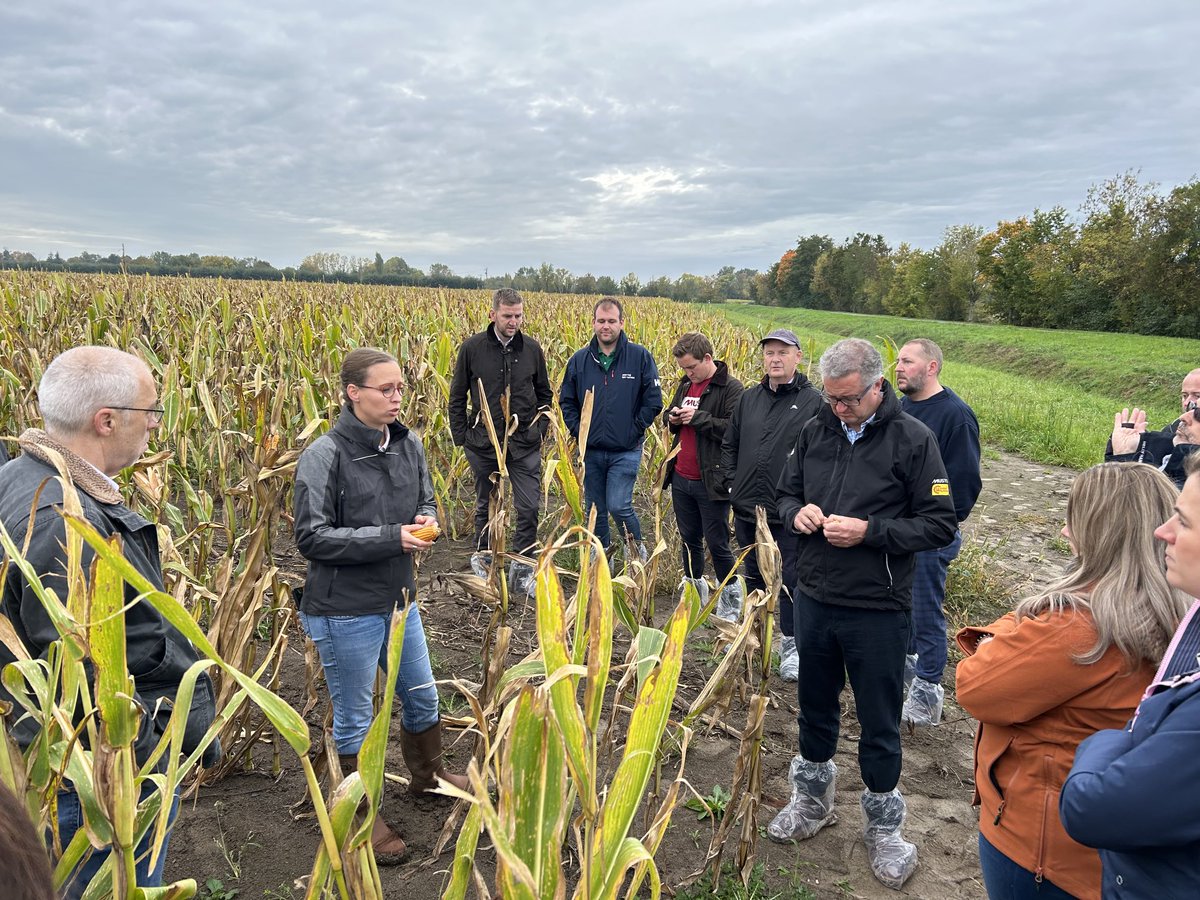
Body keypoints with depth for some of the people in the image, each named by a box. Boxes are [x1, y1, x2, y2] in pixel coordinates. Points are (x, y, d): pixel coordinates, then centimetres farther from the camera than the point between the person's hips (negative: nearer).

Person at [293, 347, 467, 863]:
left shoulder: (407, 445, -1)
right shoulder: (324, 456, -20)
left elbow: (426, 500, 14)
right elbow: (311, 538, -21)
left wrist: (427, 520, -11)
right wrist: (392, 537, -26)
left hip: (399, 601, 7)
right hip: (344, 611, -7)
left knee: (422, 696, 24)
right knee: (353, 721, 11)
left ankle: (428, 775, 50)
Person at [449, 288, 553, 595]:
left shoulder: (532, 349, 1)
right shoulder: (472, 348, -4)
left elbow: (544, 394, 13)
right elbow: (457, 397, 4)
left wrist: (540, 428, 4)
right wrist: (461, 437, 1)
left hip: (524, 443, 1)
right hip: (483, 442, -1)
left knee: (529, 507, -4)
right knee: (484, 504, 15)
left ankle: (522, 569, 9)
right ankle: (481, 556, 36)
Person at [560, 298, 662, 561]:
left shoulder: (640, 357, -6)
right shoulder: (579, 360, 2)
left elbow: (653, 401, -4)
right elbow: (566, 400, 12)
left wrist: (634, 431, -8)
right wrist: (577, 431, 0)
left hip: (626, 451, -3)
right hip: (590, 450, 4)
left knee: (618, 506, -11)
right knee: (595, 510, 12)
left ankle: (637, 546, 17)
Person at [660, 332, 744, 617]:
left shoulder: (731, 388, -12)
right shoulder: (686, 384, 12)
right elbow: (668, 414, 25)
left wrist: (697, 417, -20)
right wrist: (672, 417, 1)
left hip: (711, 482, -7)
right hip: (681, 479, 7)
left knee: (717, 544, 1)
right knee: (689, 539, 17)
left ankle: (731, 599, 17)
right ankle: (694, 590, 32)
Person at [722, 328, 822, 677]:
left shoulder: (813, 401, -7)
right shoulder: (749, 397, 9)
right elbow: (730, 445, 17)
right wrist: (732, 483, 7)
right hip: (747, 507, 5)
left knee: (791, 579, 3)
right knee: (753, 575, 19)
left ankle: (791, 644, 17)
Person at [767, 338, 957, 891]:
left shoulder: (912, 440, -12)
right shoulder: (816, 432, 2)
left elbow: (940, 525, -11)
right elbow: (785, 493, 14)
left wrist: (868, 531, -22)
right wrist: (797, 513, -9)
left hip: (876, 610, -4)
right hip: (813, 599, 5)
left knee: (879, 722, 11)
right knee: (814, 705, 20)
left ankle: (883, 826, 32)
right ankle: (813, 801, 42)